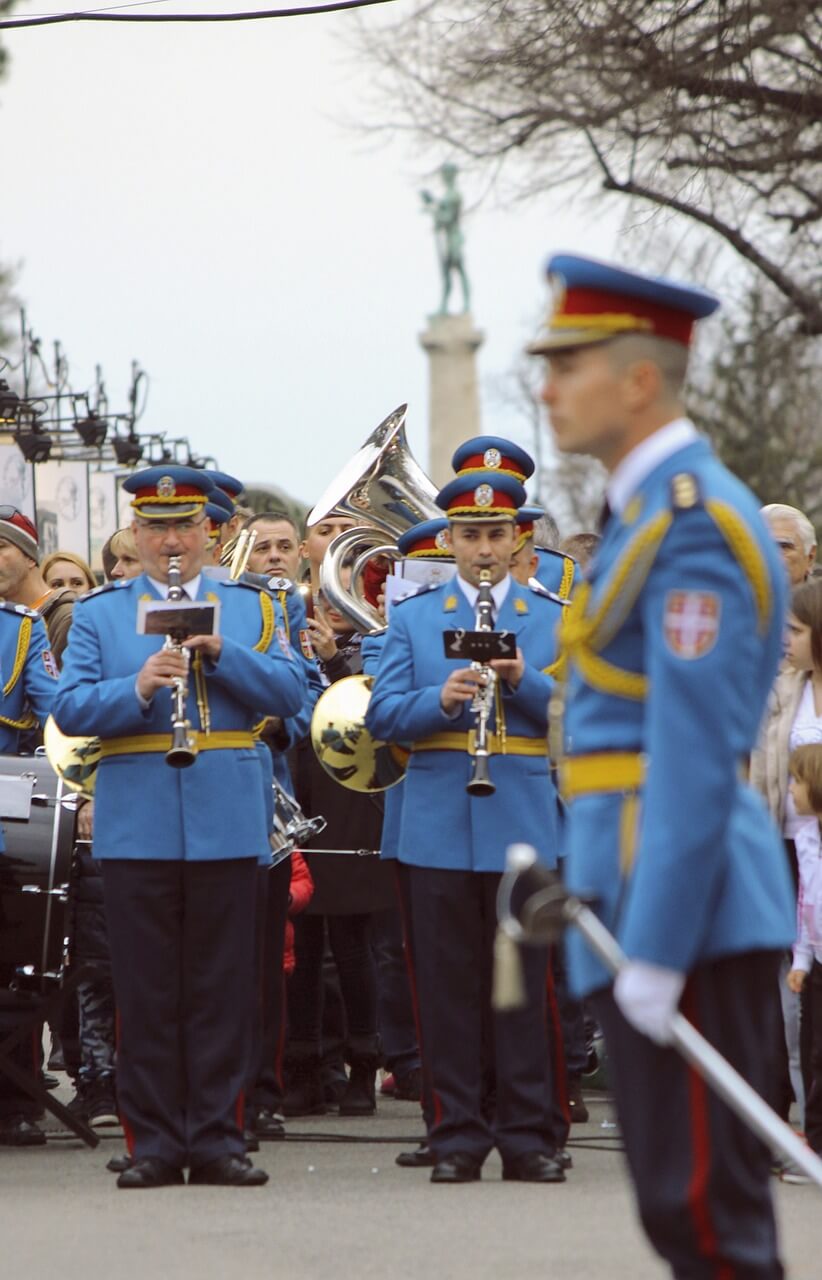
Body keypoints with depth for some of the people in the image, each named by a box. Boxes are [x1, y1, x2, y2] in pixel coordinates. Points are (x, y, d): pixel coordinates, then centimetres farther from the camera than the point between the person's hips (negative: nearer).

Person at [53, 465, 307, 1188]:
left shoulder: (250, 608, 11)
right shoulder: (98, 614, 9)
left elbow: (289, 693, 0)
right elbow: (70, 709, -2)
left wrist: (220, 653, -14)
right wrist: (138, 689, -19)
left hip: (228, 823, 1)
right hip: (136, 826, 0)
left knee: (222, 991, 2)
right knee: (147, 993, 1)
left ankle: (216, 1140, 7)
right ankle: (155, 1145, 5)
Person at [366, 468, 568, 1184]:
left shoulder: (554, 620, 9)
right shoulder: (412, 619, 10)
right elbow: (382, 716, 0)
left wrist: (523, 681, -17)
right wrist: (443, 698, -18)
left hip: (525, 823, 0)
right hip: (438, 824, 1)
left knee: (523, 983, 0)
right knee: (449, 984, 2)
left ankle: (527, 1137, 6)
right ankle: (458, 1136, 7)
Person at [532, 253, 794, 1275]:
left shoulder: (694, 526, -14)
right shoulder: (643, 517, 17)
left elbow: (697, 756, -20)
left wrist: (657, 951, -22)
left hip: (687, 913, -10)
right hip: (639, 902, 10)